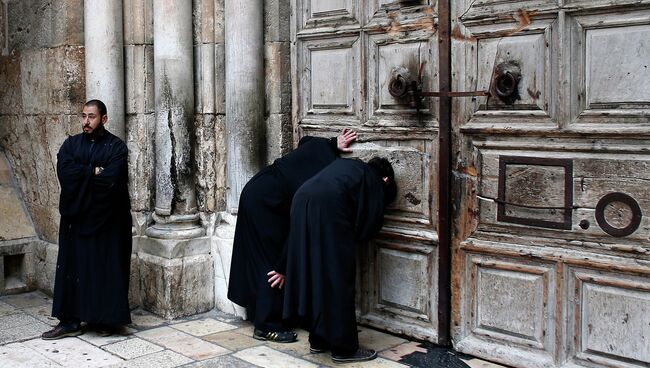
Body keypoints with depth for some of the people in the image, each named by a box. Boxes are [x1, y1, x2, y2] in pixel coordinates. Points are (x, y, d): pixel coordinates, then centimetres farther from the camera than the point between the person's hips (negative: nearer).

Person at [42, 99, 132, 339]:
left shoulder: (116, 147, -3)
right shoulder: (71, 144, 8)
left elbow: (111, 179, -18)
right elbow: (64, 173, -9)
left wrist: (82, 174, -9)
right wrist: (95, 171, -13)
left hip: (107, 220, -3)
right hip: (76, 217, 3)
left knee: (106, 269, 2)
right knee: (72, 268, 5)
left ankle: (104, 319, 14)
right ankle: (70, 321, 12)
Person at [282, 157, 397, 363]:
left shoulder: (346, 165, 35)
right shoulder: (375, 182, 16)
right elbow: (367, 226, 10)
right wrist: (350, 240, 27)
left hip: (302, 201, 7)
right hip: (329, 208, -7)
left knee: (313, 275, 15)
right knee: (337, 279, 2)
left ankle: (318, 340, 24)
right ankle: (343, 348, 9)